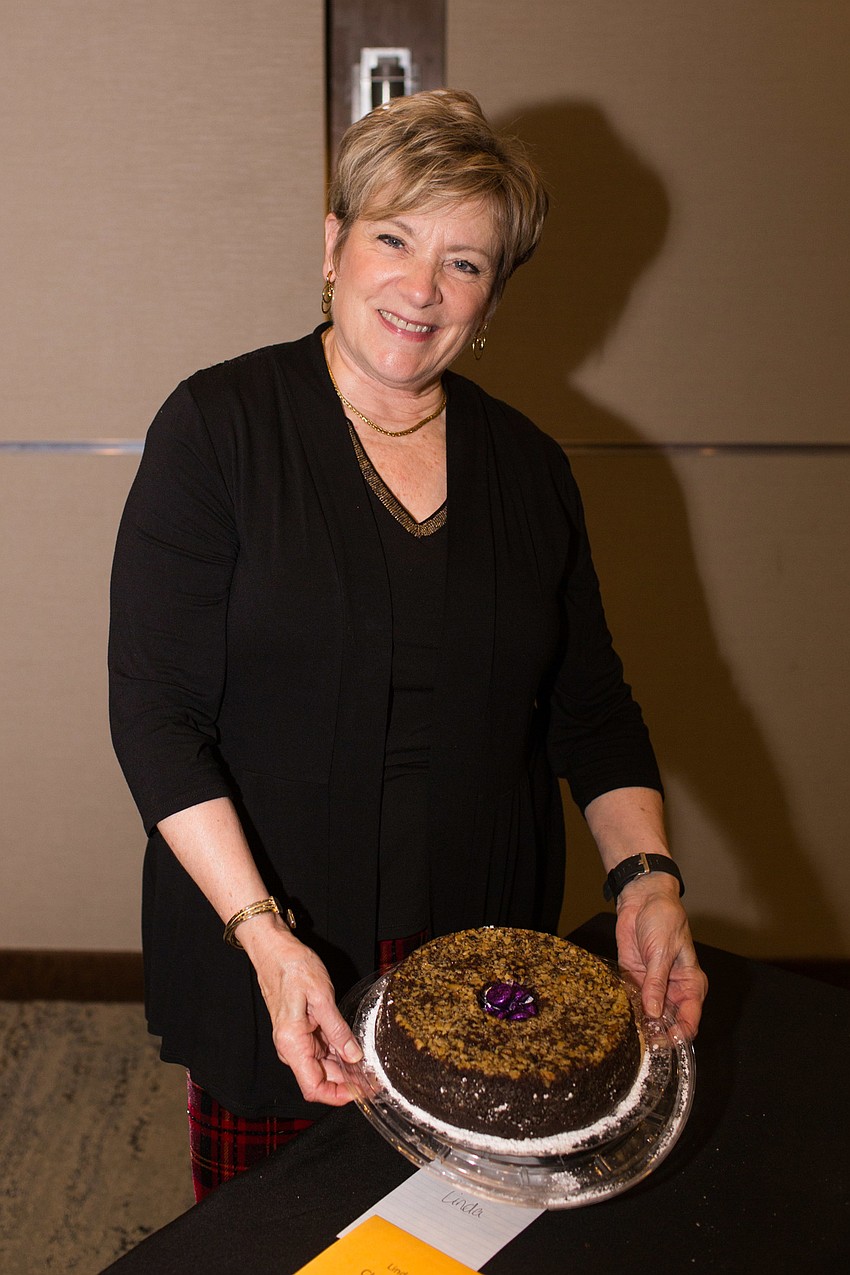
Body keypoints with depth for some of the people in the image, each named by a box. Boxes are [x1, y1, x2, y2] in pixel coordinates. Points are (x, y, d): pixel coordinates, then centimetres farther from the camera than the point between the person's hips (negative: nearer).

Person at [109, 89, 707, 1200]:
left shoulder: (528, 464, 3)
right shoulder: (218, 425, -9)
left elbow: (588, 702, 8)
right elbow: (155, 710, -13)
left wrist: (648, 876, -6)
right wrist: (265, 933, -20)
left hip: (485, 943, 3)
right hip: (260, 950, -2)